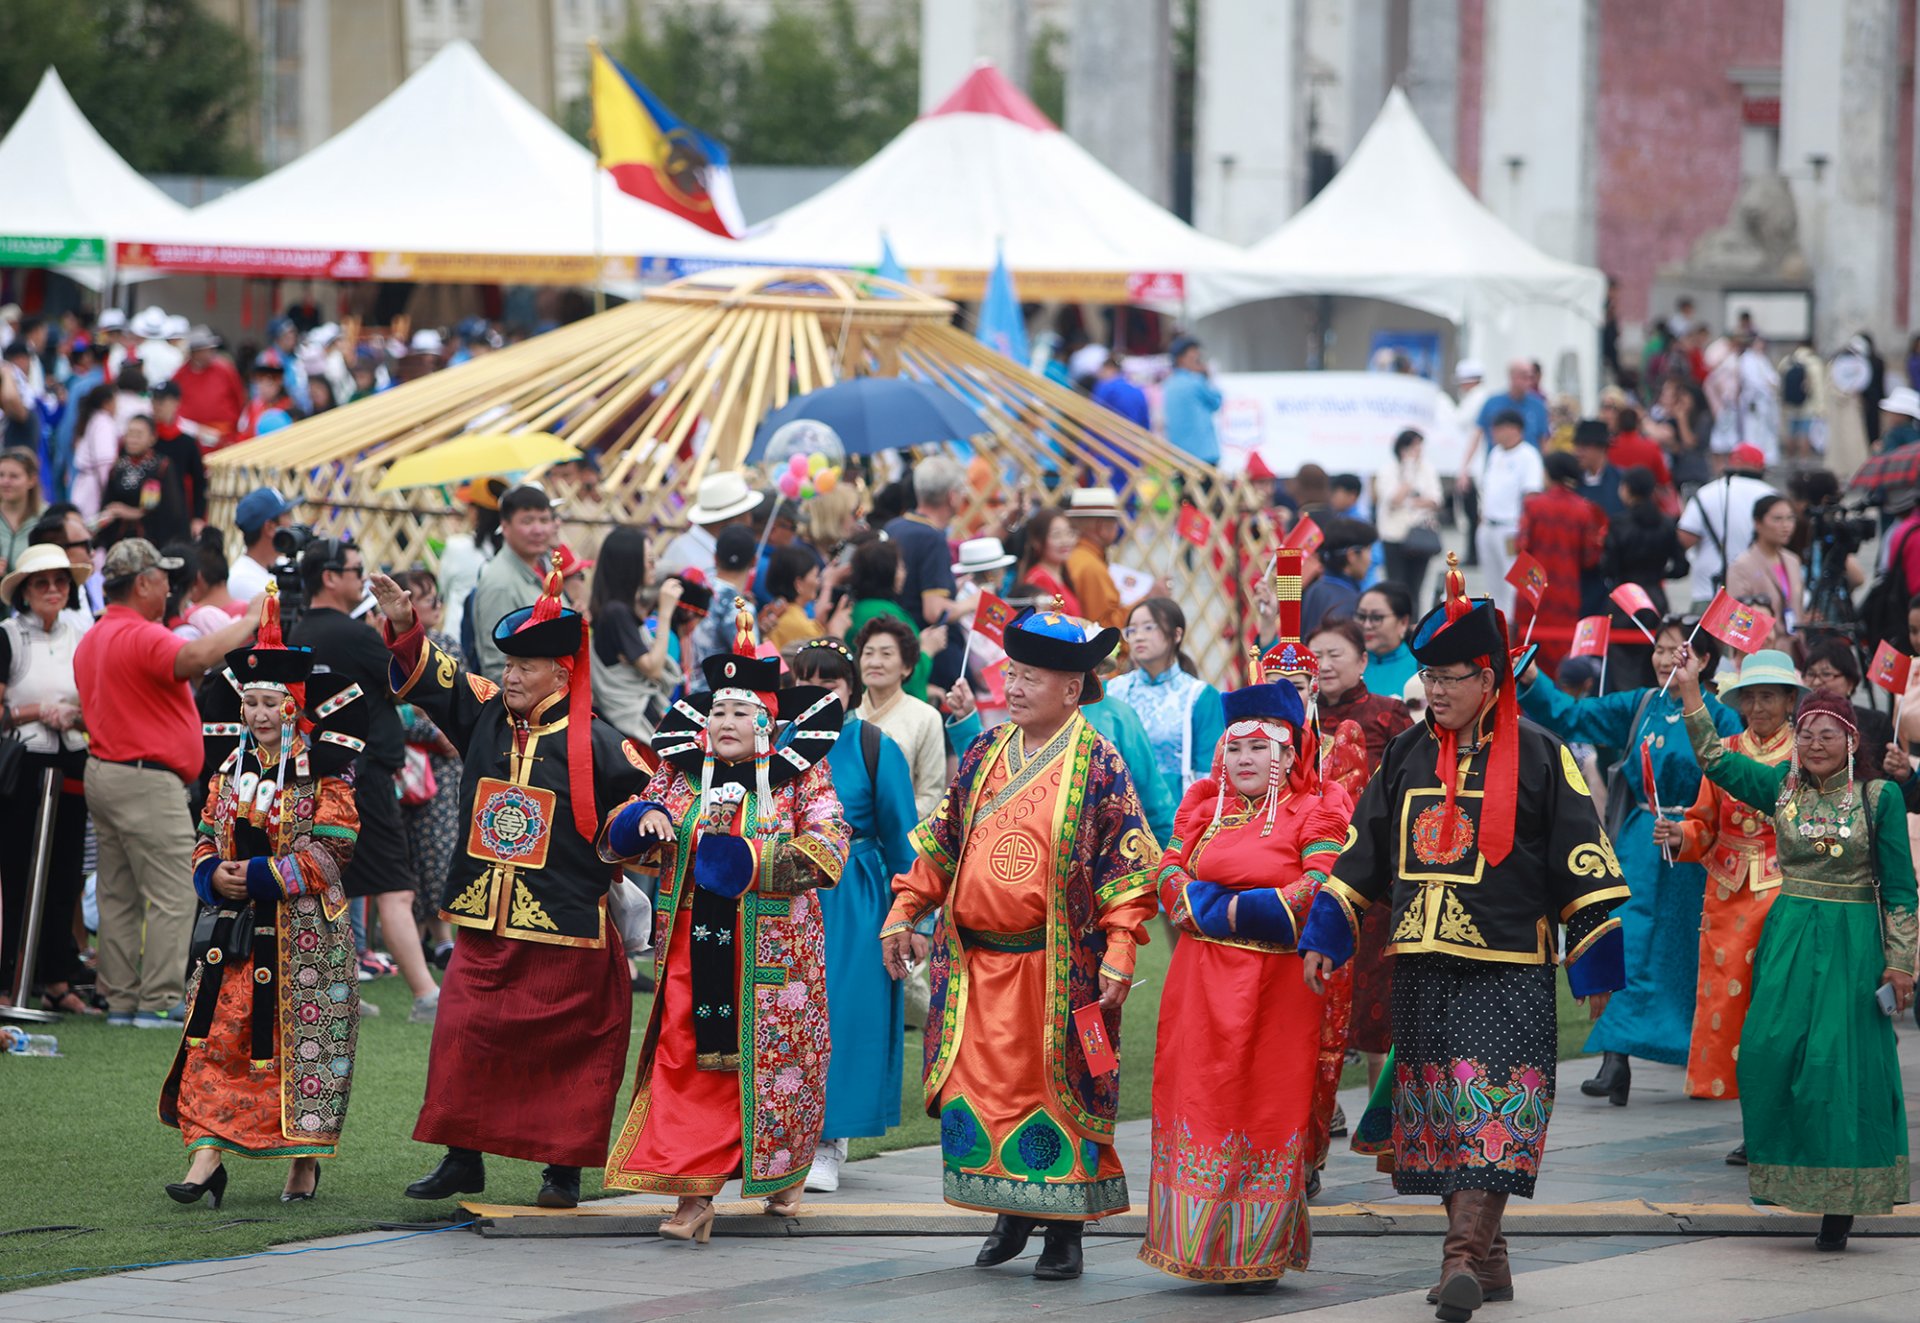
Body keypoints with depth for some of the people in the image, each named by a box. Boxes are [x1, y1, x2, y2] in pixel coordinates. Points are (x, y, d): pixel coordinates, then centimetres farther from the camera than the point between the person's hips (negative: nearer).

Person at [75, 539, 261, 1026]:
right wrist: (248, 621, -25)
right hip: (147, 781, -10)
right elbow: (193, 657, -36)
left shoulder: (92, 641, 15)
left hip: (103, 772, 10)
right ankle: (160, 1000, -9)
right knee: (171, 894, -6)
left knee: (119, 895, 11)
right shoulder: (142, 637, -17)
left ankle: (120, 999, 12)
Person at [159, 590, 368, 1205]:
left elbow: (329, 850, -14)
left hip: (303, 932, -5)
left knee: (302, 1040, 2)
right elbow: (208, 839, 15)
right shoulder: (231, 770, 10)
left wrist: (258, 876, -19)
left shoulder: (322, 773, -8)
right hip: (235, 925, 5)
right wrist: (215, 876, -7)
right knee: (216, 1037, -2)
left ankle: (305, 1162, 14)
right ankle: (206, 1159, -2)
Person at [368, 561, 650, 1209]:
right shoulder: (485, 718, 7)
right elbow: (429, 676, 5)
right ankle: (463, 1158, 10)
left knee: (567, 1046, 2)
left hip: (563, 931, -4)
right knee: (463, 1036, 1)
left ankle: (564, 1164, 13)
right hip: (483, 925, 4)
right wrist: (404, 627, -9)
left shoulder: (594, 744, -6)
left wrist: (609, 867, -10)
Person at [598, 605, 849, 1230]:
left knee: (768, 1062, 5)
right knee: (689, 1060, -6)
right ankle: (695, 1195, -5)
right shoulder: (681, 771, 10)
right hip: (695, 944, 3)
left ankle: (785, 1171, 30)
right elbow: (621, 839, 17)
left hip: (770, 951, -3)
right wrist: (646, 818, -7)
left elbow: (829, 847, -9)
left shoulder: (801, 775, -1)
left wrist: (756, 860, -20)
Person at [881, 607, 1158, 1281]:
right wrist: (904, 913, 10)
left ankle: (1064, 1231, 10)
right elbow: (940, 842, 17)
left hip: (1058, 964, -5)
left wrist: (1118, 950, -16)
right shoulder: (985, 753, 10)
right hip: (977, 961, 5)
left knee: (1059, 1087, 1)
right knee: (979, 1085, 4)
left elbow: (1128, 864, -8)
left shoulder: (1097, 765, -5)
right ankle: (1013, 1209, 21)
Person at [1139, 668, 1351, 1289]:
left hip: (1277, 985, -4)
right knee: (1202, 1100, 3)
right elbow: (1169, 874, 8)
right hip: (1202, 980, 4)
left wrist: (1222, 905, -13)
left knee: (1269, 1109, -1)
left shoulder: (1312, 815, -2)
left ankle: (1259, 1253, 6)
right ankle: (1198, 1243, 9)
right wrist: (1241, 909, -9)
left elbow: (1319, 894, -13)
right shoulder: (1203, 806, 14)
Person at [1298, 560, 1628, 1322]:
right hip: (1421, 967, 5)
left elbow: (1585, 868, -2)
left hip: (1508, 971, -5)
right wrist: (1324, 938, 11)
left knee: (1490, 1113, -14)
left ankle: (1465, 1256, -21)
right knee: (1437, 1115, 6)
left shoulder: (1538, 758, -2)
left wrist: (1596, 969, -4)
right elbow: (1363, 856, 18)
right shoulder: (1405, 757, 12)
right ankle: (1486, 1260, 15)